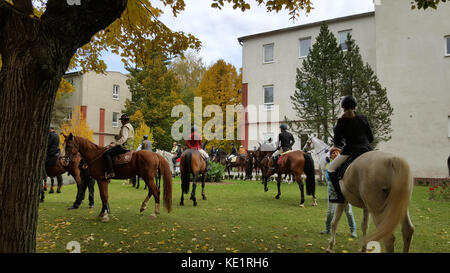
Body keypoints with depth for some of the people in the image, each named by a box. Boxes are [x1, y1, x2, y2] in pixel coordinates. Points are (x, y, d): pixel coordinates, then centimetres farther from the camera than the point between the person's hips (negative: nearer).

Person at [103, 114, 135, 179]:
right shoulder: (130, 126, 22)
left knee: (106, 153, -19)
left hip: (124, 147, -11)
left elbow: (124, 138, -24)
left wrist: (115, 144, -25)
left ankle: (110, 172, -27)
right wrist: (115, 142, 22)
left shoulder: (125, 127, -11)